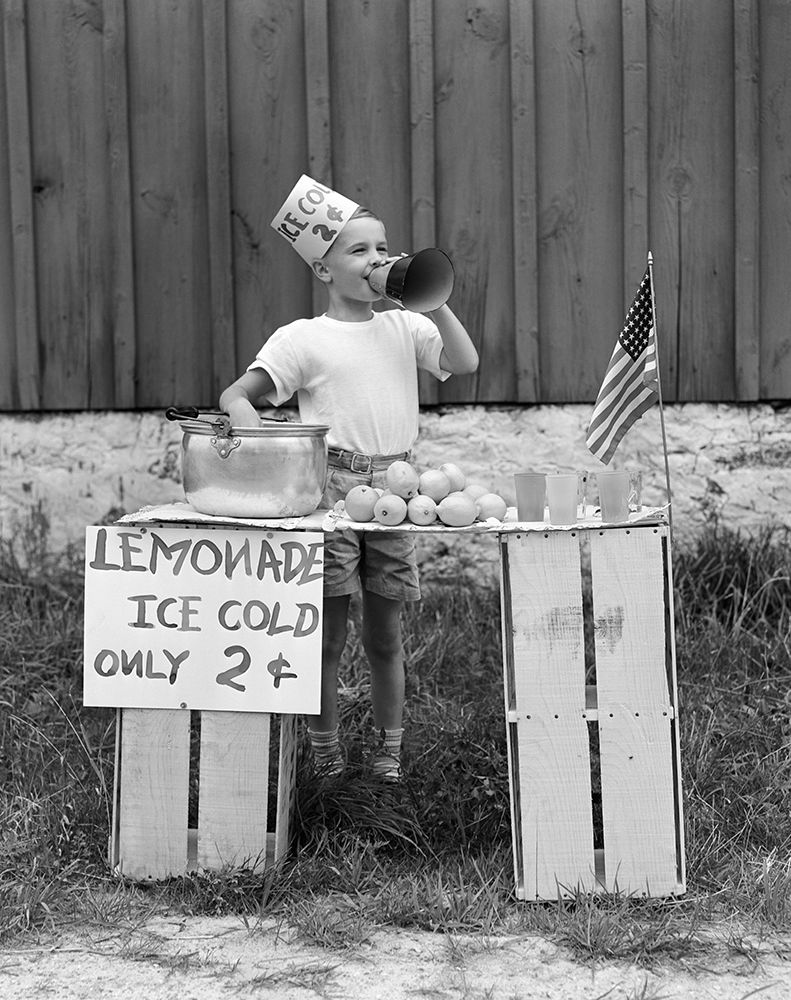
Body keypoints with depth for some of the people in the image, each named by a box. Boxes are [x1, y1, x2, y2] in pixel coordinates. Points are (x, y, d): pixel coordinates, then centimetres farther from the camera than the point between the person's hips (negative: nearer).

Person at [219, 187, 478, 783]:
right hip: (331, 484, -3)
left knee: (385, 635, 10)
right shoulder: (302, 338, 0)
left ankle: (390, 752, 21)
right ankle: (325, 755, 14)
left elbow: (465, 363, -2)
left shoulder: (405, 328, 11)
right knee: (327, 634, 2)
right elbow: (236, 396, -5)